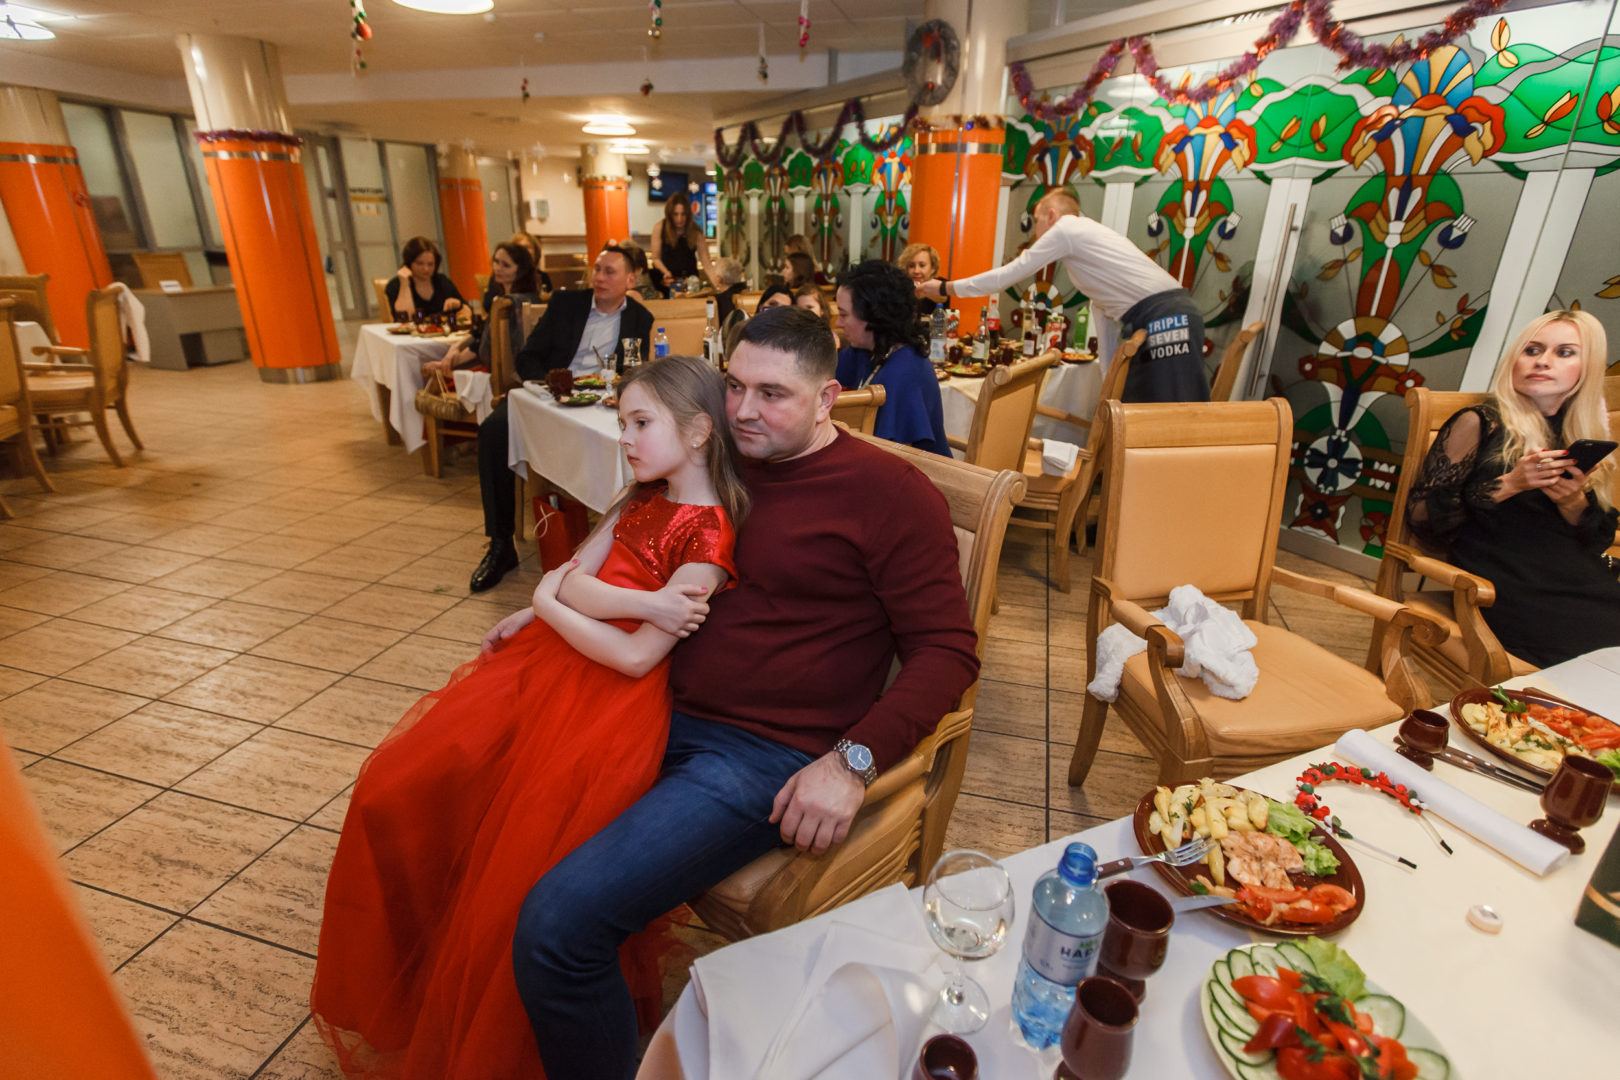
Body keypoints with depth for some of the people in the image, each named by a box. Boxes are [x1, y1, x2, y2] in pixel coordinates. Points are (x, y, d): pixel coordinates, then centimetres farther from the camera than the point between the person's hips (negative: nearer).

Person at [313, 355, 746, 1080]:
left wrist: (547, 604, -5)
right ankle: (406, 989, 32)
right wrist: (645, 601, -19)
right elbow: (571, 579, 0)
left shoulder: (708, 537, -17)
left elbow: (636, 655, -20)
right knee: (394, 792, 7)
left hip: (614, 700, -8)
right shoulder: (642, 498, 8)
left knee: (516, 873, -14)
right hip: (547, 665, 9)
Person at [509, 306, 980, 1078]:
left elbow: (946, 649, -10)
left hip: (765, 754, -7)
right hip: (662, 715, 8)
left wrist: (853, 761, -21)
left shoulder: (891, 493, -8)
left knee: (558, 925, -20)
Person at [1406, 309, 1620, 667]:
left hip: (1587, 588, 5)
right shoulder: (1479, 424, 3)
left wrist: (1574, 503, -2)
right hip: (1513, 594, -5)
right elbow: (1422, 516, -5)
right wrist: (1509, 484, -14)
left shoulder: (1585, 437, 18)